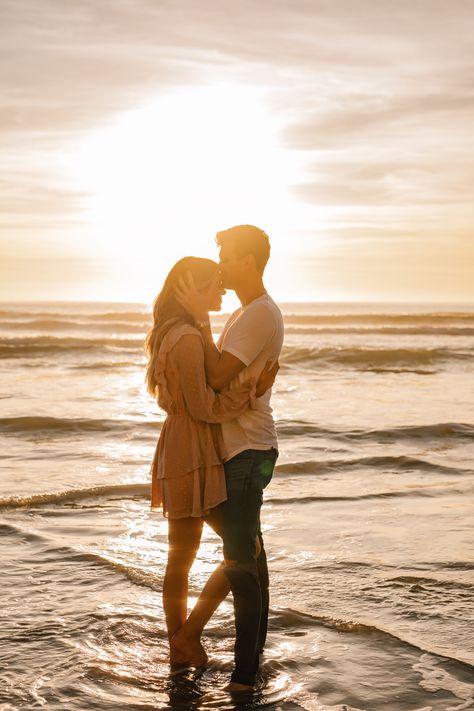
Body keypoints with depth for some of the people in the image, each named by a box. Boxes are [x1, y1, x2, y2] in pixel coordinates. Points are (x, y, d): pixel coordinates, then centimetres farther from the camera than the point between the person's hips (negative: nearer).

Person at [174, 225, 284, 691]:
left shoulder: (261, 315, -15)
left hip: (247, 452, -11)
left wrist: (201, 319, -15)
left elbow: (217, 376, -21)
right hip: (243, 450, 11)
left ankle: (244, 674, -3)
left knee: (239, 563, -8)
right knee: (248, 553, 18)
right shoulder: (248, 312, 18)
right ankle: (256, 645, 30)